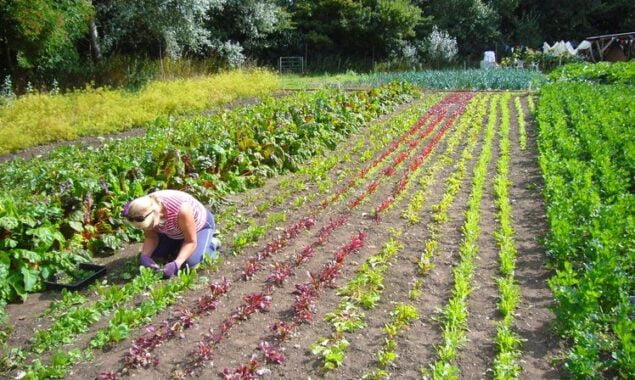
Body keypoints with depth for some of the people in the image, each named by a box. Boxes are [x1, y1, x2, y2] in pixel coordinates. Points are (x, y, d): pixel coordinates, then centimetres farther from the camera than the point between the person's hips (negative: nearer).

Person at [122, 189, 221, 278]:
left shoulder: (181, 210, -43)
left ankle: (212, 243, 5)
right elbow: (151, 237, -13)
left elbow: (191, 241, -29)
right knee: (153, 254, -7)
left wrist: (176, 264, -40)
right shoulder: (147, 208, -28)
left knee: (191, 262, -24)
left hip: (200, 225, -5)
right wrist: (144, 256, -31)